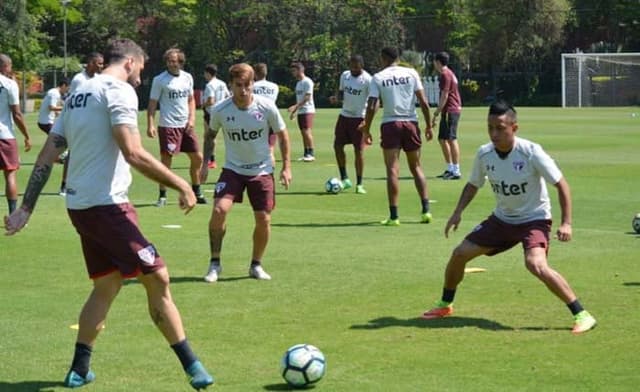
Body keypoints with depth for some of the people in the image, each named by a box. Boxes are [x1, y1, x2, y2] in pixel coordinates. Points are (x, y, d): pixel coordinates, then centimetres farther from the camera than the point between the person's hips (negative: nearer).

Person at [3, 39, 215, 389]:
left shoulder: (78, 94, 17)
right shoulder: (119, 90, -9)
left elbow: (46, 158, 16)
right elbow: (133, 154, -21)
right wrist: (180, 185, -14)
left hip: (79, 206, 9)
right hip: (106, 205, -9)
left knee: (107, 285, 18)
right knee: (157, 278, -6)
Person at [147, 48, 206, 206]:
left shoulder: (187, 77, 8)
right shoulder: (159, 80, -6)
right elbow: (152, 104, -6)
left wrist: (192, 118, 4)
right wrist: (150, 125, -16)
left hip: (186, 126, 5)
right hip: (168, 126, -5)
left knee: (197, 158, 8)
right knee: (166, 160, -6)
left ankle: (196, 192, 23)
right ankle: (162, 195, 4)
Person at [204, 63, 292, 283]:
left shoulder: (267, 107, -15)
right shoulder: (220, 111, -14)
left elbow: (282, 134, 0)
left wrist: (286, 167, -1)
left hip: (262, 170, 1)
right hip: (233, 169, -1)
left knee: (264, 220, -1)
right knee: (219, 210, -20)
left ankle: (256, 265, 22)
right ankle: (214, 263, -6)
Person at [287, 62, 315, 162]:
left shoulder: (307, 82, -10)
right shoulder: (298, 83, 17)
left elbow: (307, 97, -18)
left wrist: (295, 106, -23)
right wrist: (294, 111, 17)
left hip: (308, 110, -9)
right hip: (300, 111, 9)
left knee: (307, 131, -14)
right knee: (303, 132, 7)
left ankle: (311, 154, -13)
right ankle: (306, 154, 9)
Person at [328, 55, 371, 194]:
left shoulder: (367, 80, -15)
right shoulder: (344, 75, 4)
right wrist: (336, 98, -8)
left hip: (359, 118, -6)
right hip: (344, 115, 6)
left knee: (359, 150, -4)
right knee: (337, 145, 3)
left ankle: (359, 184, 5)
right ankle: (344, 179, 15)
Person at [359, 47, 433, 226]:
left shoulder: (378, 78, -1)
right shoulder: (411, 73, 4)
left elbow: (371, 107, -6)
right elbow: (423, 102, -1)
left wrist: (366, 130, 3)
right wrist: (429, 126, 7)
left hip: (390, 124, -2)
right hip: (411, 123, 2)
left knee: (393, 170, -1)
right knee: (416, 167, 14)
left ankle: (394, 216, -5)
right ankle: (426, 210, 7)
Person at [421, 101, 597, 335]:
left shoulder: (531, 153, -23)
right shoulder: (484, 154, -8)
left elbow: (561, 184, -16)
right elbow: (473, 185, 11)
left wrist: (566, 223, -22)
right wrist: (458, 212, -2)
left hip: (534, 219, -6)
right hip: (502, 219, 6)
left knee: (536, 265, -31)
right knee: (460, 253, 2)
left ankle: (582, 315, -22)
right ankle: (445, 305, 28)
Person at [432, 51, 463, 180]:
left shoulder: (445, 75, -12)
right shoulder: (449, 73, 18)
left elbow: (444, 96, -17)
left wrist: (436, 113, -15)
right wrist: (438, 111, 20)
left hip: (450, 110, -10)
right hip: (449, 111, 10)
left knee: (451, 139, -10)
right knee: (442, 139, 15)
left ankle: (456, 171, -11)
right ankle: (450, 168, 19)